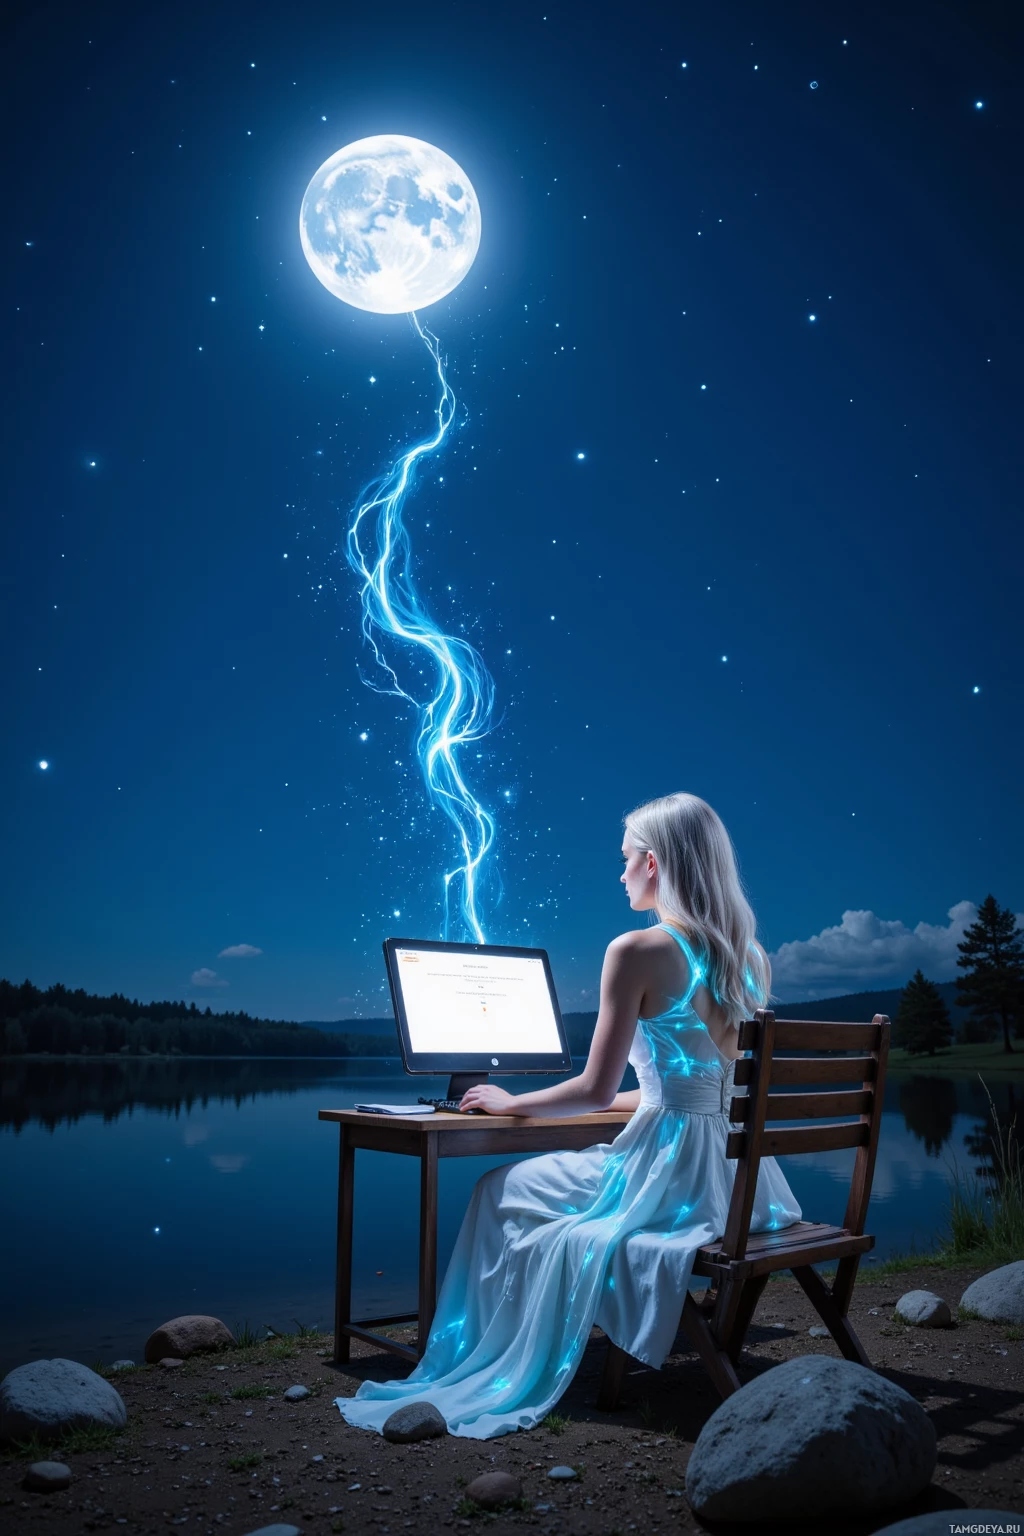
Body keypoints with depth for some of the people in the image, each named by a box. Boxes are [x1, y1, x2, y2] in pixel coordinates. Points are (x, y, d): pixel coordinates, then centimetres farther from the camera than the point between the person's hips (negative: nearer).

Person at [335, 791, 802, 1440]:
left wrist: (510, 1103, 4)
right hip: (738, 1169, 8)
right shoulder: (752, 958, 6)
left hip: (668, 1171, -8)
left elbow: (596, 1091, -13)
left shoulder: (638, 950, -16)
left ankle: (494, 1367, 29)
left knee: (503, 1192, 16)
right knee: (557, 1175, 32)